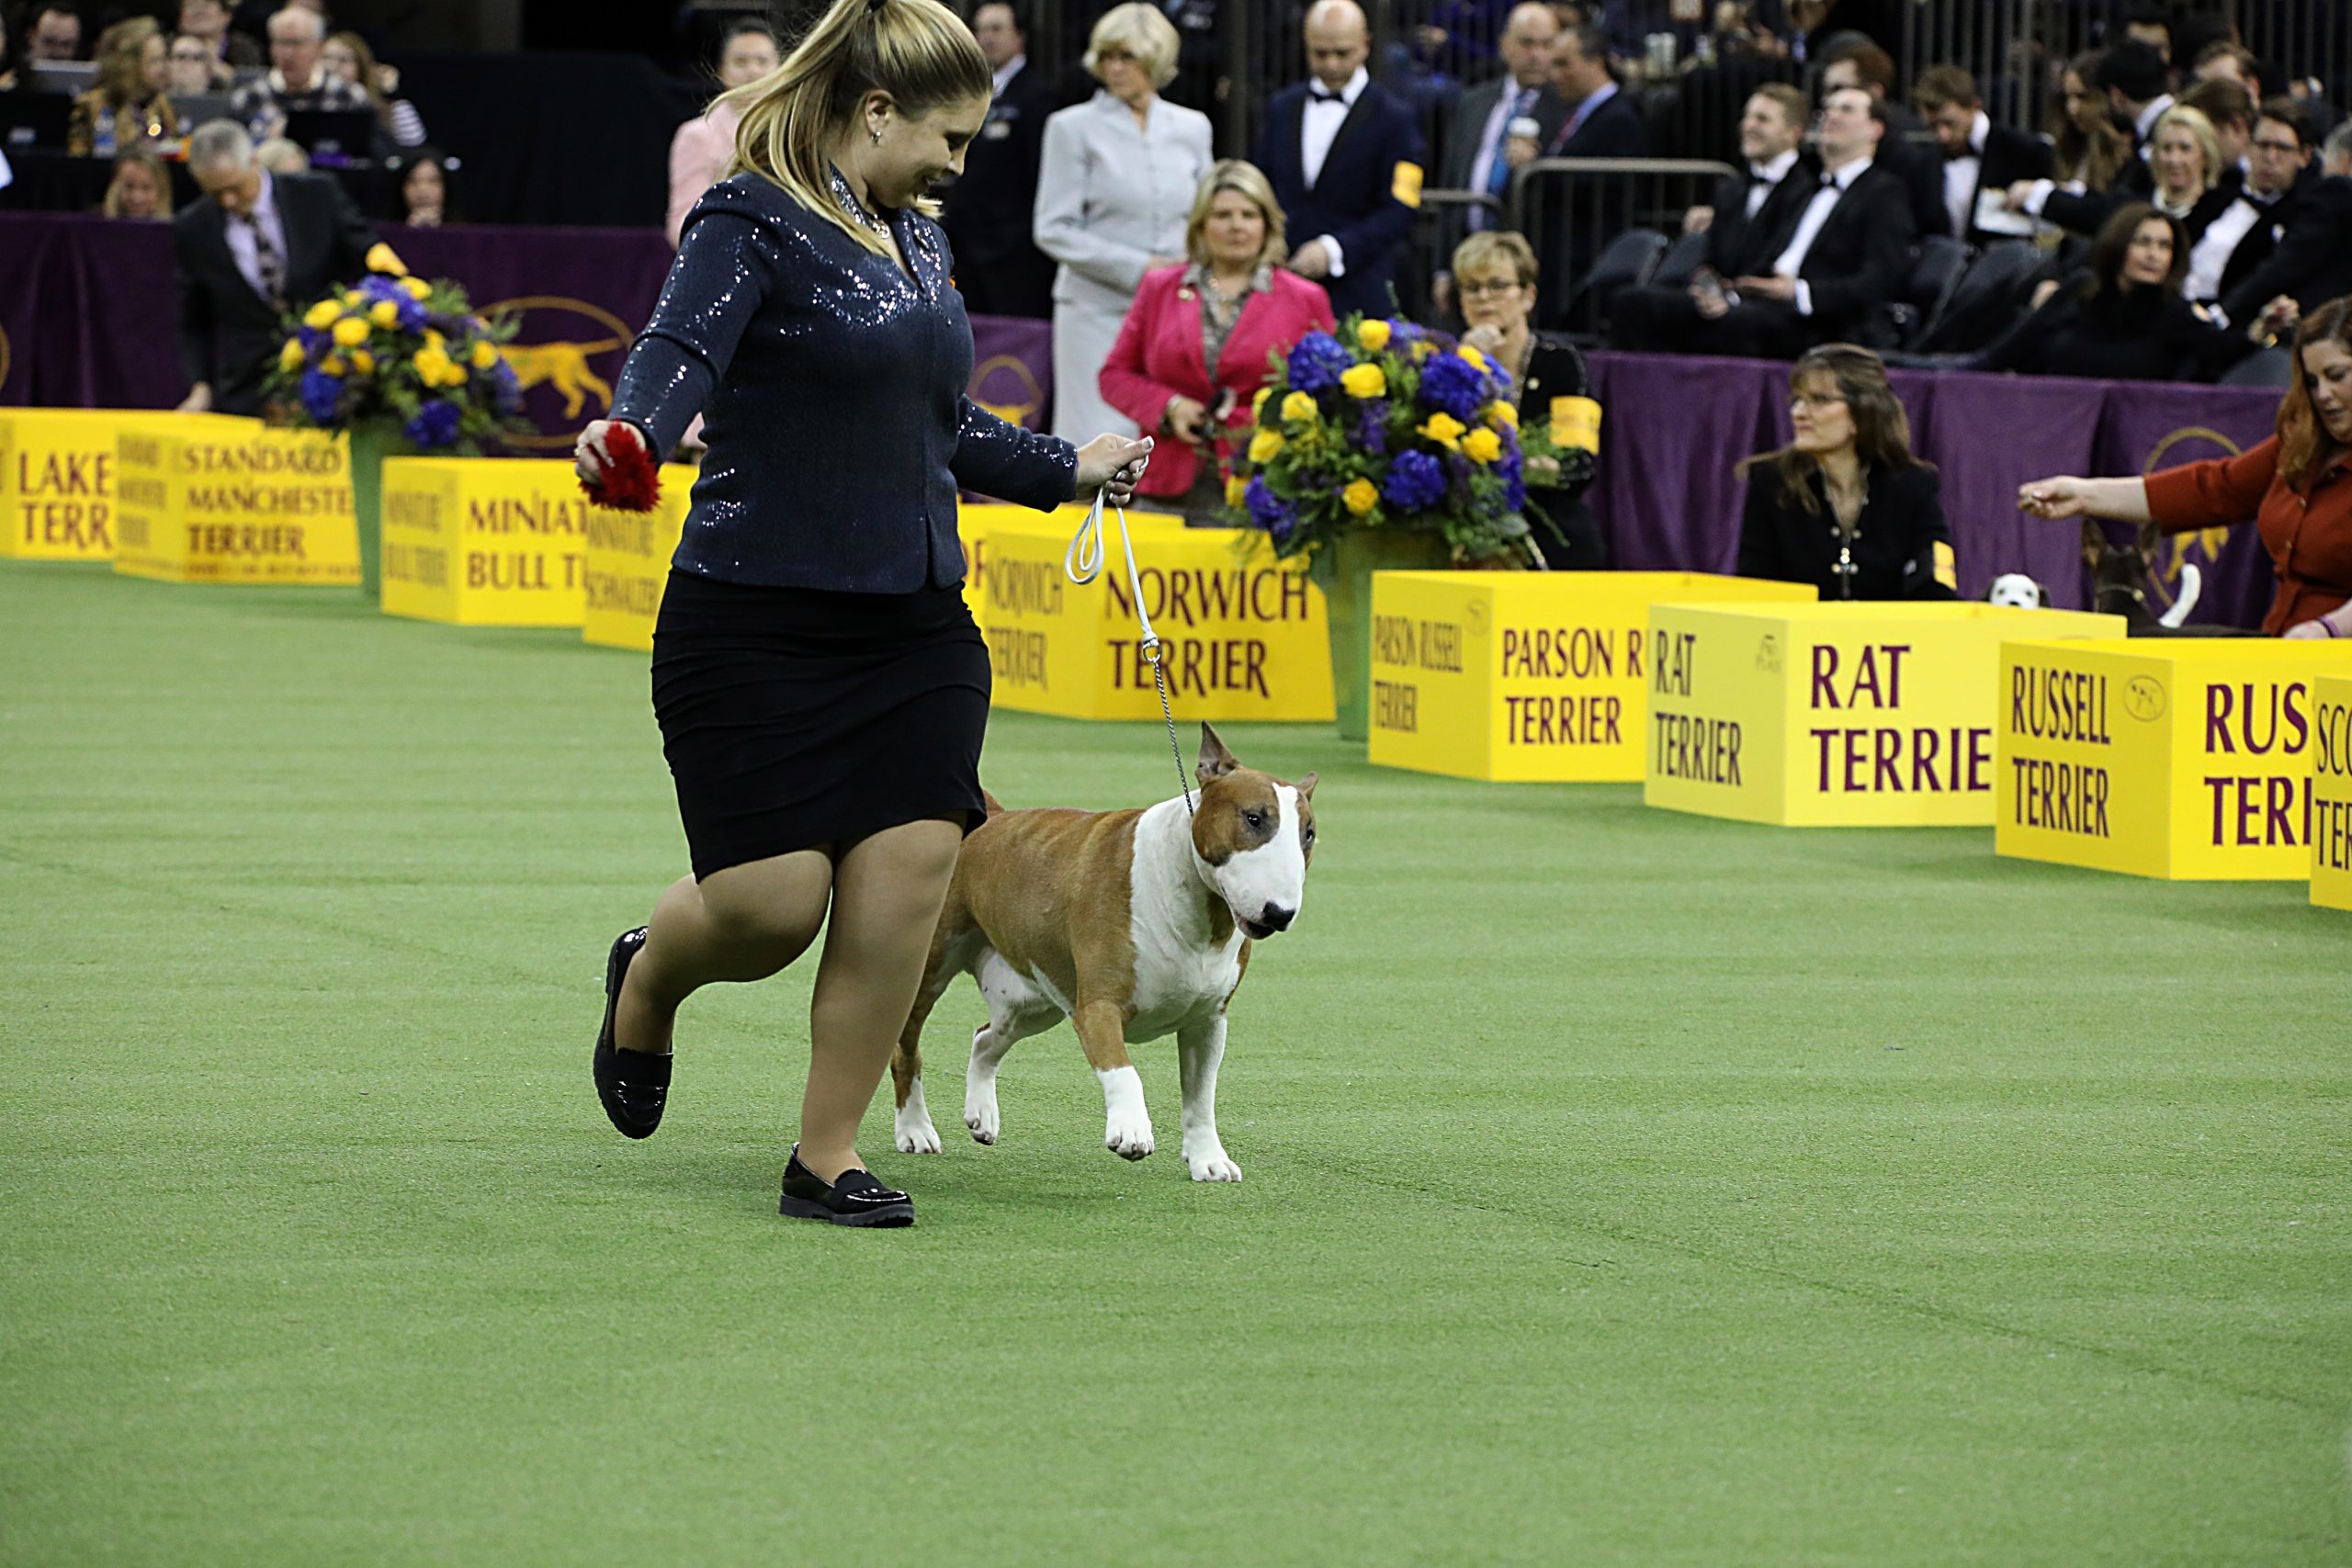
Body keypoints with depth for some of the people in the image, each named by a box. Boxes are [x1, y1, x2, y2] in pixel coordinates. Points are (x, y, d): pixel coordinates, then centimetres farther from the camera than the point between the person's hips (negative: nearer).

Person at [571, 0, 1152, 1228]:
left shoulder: (915, 240, 16)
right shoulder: (751, 224, -8)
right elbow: (679, 349, -23)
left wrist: (1066, 469, 38)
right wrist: (629, 434, -44)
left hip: (914, 621, 7)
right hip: (760, 619, -7)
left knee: (905, 880, -5)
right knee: (774, 900, -8)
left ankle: (826, 1159, 6)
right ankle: (647, 981, 29)